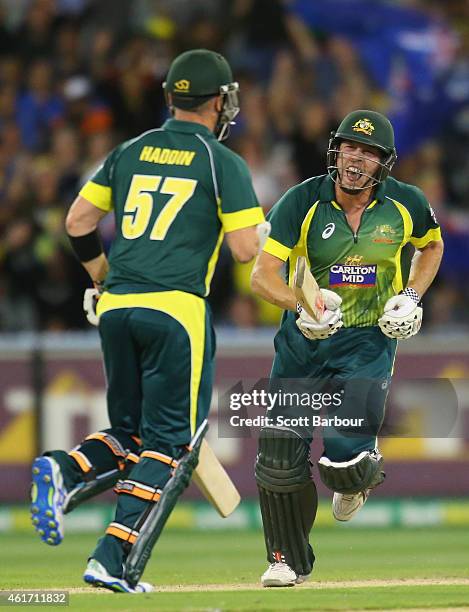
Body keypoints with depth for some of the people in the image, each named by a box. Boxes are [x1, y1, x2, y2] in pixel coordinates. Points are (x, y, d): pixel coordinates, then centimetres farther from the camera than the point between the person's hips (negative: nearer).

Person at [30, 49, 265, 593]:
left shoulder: (130, 152, 14)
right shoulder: (223, 163, 0)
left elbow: (77, 223, 12)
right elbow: (245, 251, -6)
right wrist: (250, 222, 16)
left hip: (115, 307, 5)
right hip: (176, 309, -5)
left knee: (131, 434, 19)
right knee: (168, 442, 0)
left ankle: (66, 470, -12)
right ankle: (112, 558, -13)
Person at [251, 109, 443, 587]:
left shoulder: (407, 205, -6)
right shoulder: (304, 201, -12)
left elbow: (431, 245, 17)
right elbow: (262, 274, -18)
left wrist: (411, 296, -1)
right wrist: (302, 305, -37)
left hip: (368, 341, -1)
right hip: (302, 341, 1)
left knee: (345, 457, -18)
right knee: (279, 457, -3)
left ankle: (361, 477, 23)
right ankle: (288, 560, 21)